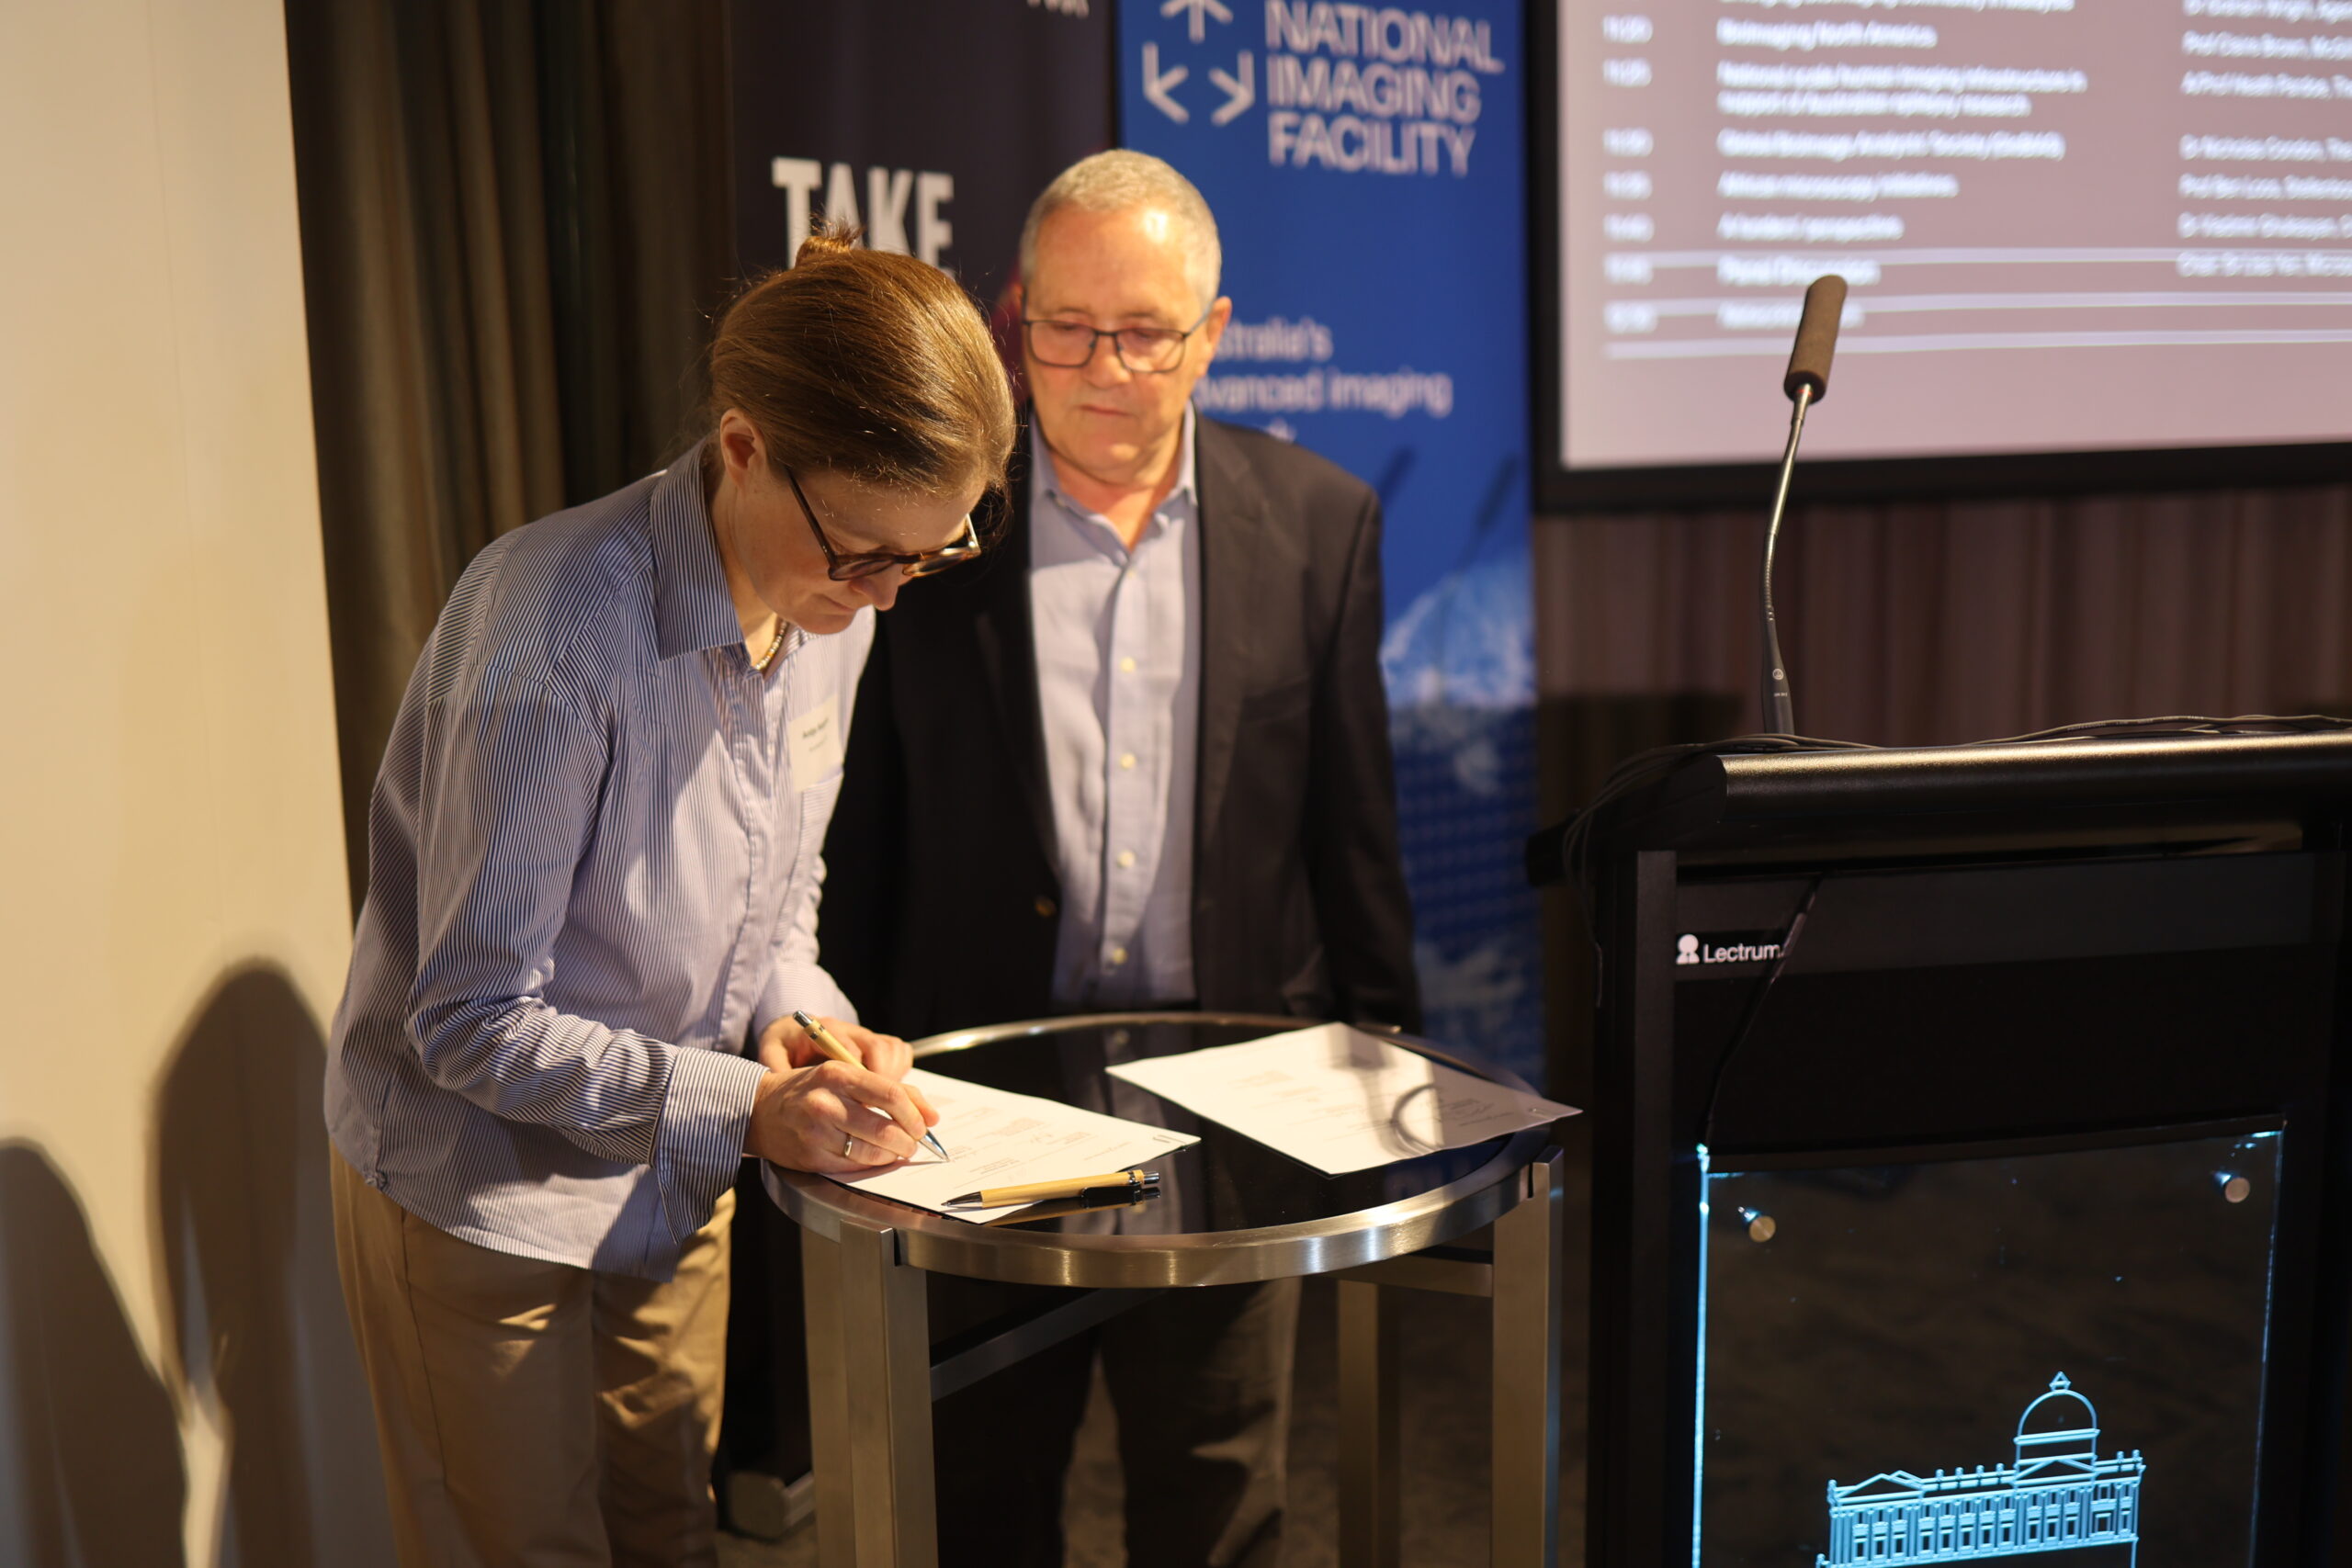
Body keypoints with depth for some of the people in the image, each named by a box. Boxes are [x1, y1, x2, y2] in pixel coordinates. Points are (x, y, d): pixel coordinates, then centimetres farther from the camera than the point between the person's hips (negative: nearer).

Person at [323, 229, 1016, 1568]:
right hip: (487, 1195, -6)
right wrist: (740, 1103, -29)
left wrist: (801, 1019, -12)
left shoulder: (834, 610, -7)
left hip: (676, 1182, 6)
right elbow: (471, 1018, -24)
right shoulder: (558, 630, -30)